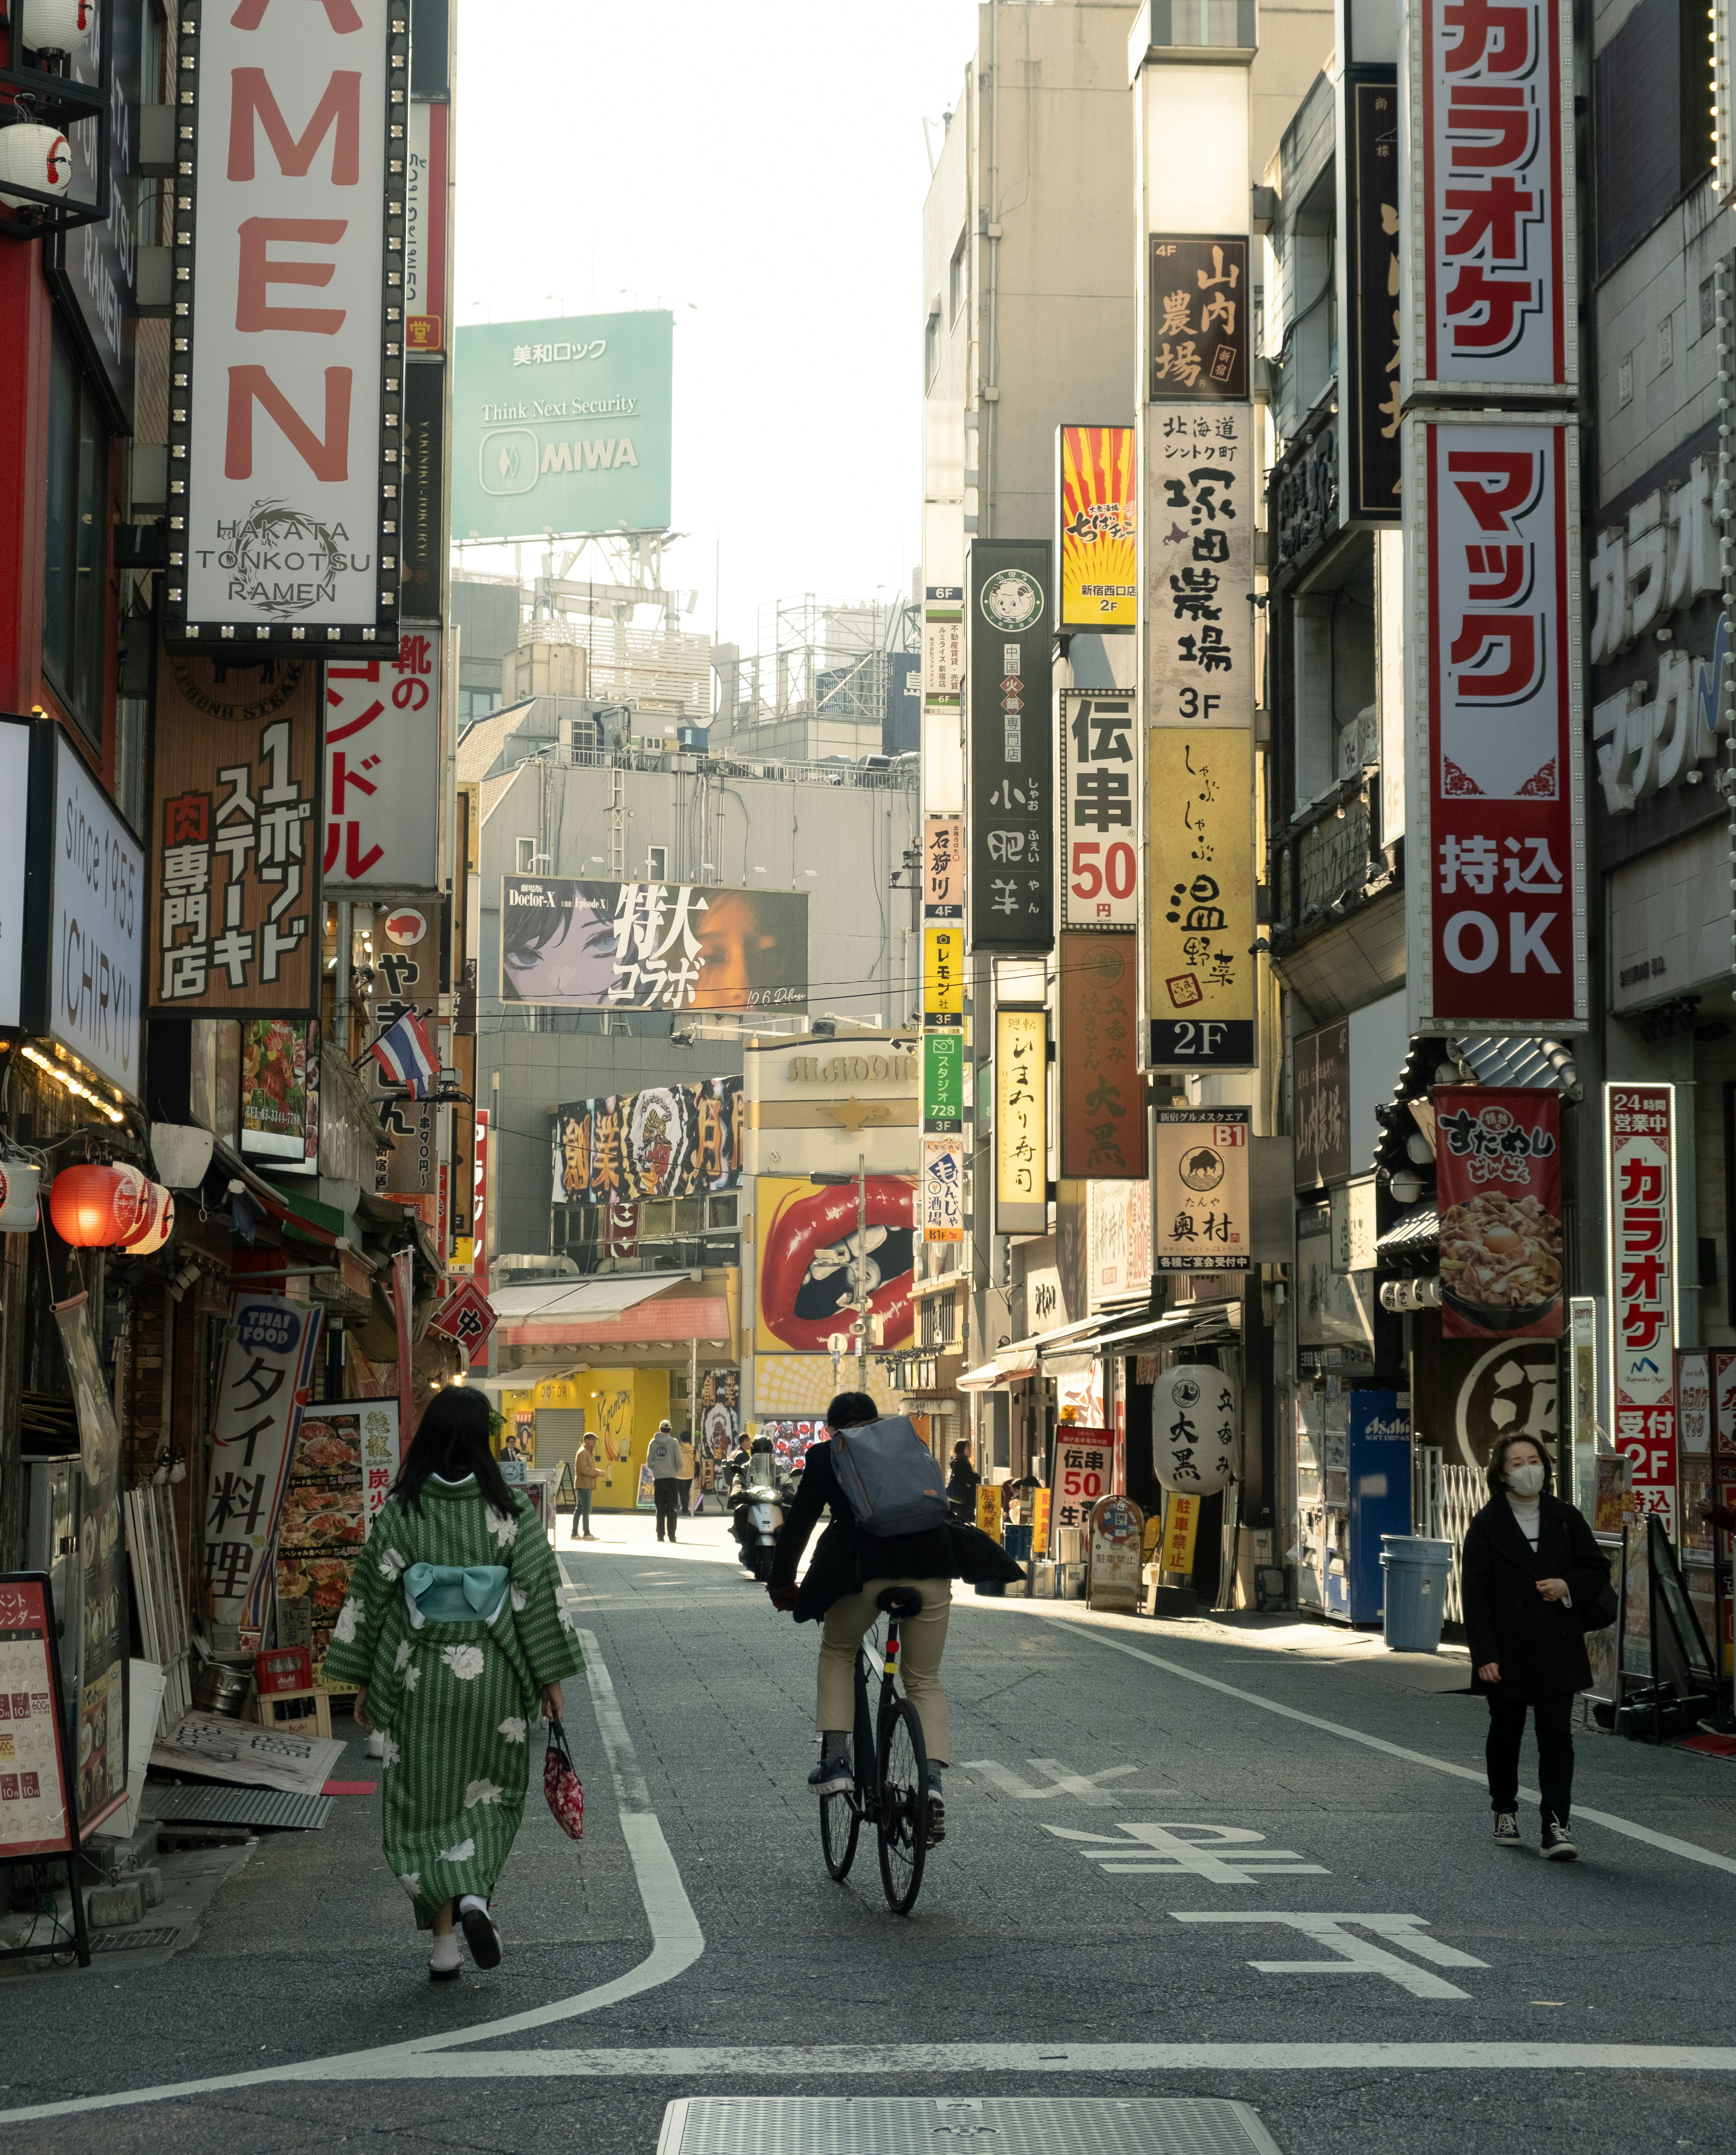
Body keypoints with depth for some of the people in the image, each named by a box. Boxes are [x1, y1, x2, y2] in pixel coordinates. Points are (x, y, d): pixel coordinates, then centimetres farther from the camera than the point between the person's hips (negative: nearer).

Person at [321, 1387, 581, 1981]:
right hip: (492, 1676, 0)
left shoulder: (400, 1511, -6)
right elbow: (538, 1593, -6)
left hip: (419, 1676, 0)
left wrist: (363, 1680, 6)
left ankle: (444, 1942, 4)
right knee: (487, 1794, 18)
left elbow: (372, 1595, -2)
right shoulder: (509, 1511, -7)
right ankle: (474, 1896, -5)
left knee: (425, 1800, 9)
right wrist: (551, 1676, 2)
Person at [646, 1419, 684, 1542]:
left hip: (658, 1479, 2)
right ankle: (671, 1535, -3)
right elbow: (679, 1461, -4)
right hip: (671, 1478, -2)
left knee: (660, 1509, 7)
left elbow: (649, 1462, 4)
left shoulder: (653, 1443, 4)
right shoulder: (674, 1442, -2)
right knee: (672, 1508, 2)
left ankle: (660, 1535, 3)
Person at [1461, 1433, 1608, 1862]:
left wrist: (1569, 1586, -10)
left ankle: (1557, 1826, -9)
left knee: (1557, 1737, -7)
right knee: (1505, 1734, 14)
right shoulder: (1486, 1525, -4)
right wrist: (1484, 1655, -15)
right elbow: (1474, 1593, -8)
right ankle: (1505, 1813, 32)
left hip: (1557, 1650, 1)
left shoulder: (1565, 1518, 4)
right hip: (1507, 1650, -1)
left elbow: (1597, 1569, 12)